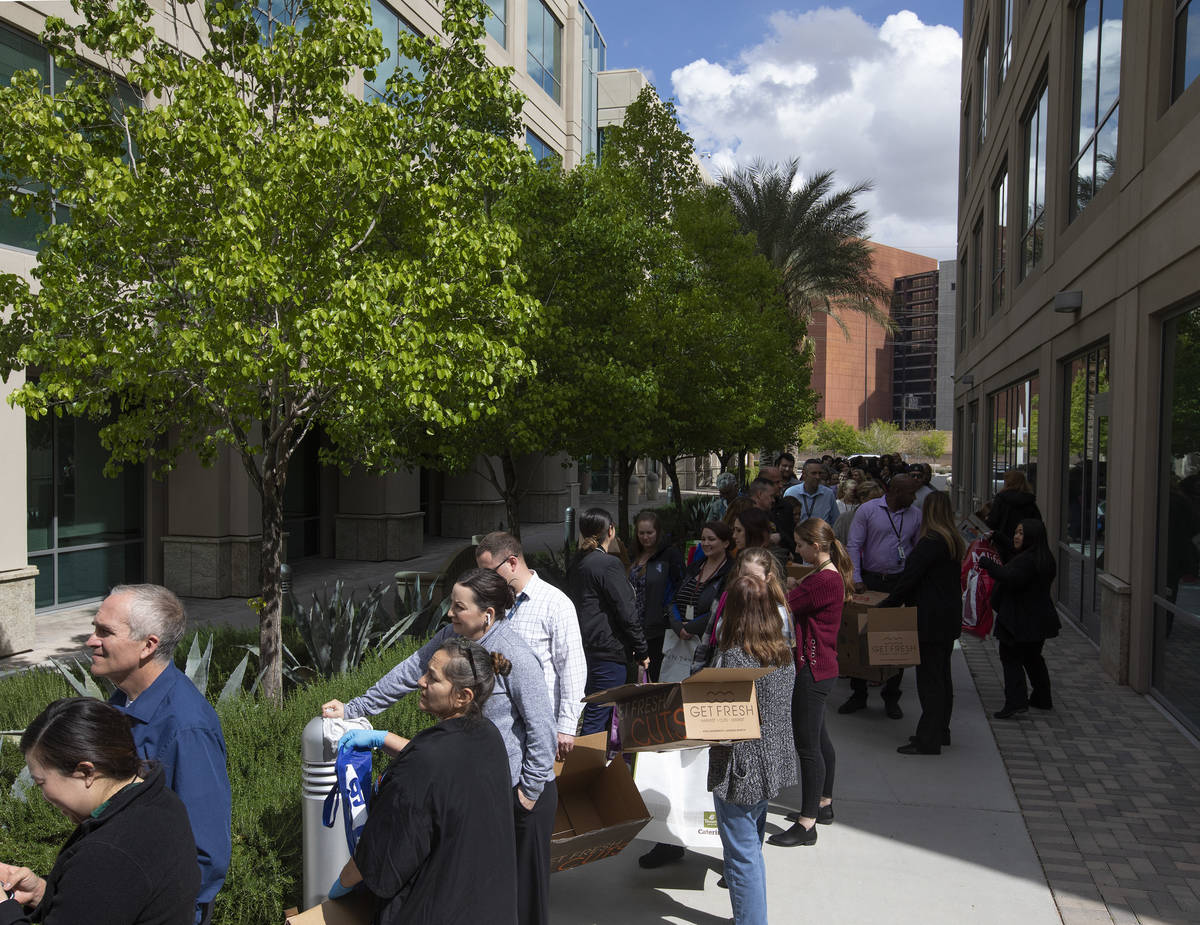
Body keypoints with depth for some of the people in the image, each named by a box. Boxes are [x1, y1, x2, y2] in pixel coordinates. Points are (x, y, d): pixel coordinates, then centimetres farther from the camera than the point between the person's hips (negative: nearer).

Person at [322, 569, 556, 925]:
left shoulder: (516, 656, -26)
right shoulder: (450, 637, -3)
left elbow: (540, 726, -22)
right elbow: (408, 674, 6)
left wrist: (530, 789, -16)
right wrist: (353, 708, 7)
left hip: (517, 787, -7)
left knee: (523, 878, 8)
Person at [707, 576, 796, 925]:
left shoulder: (735, 656, -22)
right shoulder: (783, 652, 2)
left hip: (741, 770, -8)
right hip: (773, 764, 9)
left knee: (742, 855, 4)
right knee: (753, 847, 24)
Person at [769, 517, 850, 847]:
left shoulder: (823, 580, -21)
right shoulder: (832, 575, 13)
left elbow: (783, 607, -22)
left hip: (812, 671, -11)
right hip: (822, 668, 11)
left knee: (807, 745, -6)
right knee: (818, 737, 21)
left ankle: (807, 824, 0)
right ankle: (823, 804, 35)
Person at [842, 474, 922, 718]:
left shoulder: (915, 515, 5)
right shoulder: (868, 510, -3)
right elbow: (854, 545, -4)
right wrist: (856, 579, -12)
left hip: (901, 583, 1)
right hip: (870, 579, -1)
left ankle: (891, 698, 17)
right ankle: (858, 694, 17)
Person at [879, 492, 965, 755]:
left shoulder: (930, 542, -18)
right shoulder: (954, 541, 10)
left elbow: (909, 578, -19)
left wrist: (887, 604, -8)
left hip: (930, 619, -9)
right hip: (949, 617, 9)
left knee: (929, 677, -5)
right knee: (942, 675, 16)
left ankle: (928, 740, -2)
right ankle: (940, 731, 26)